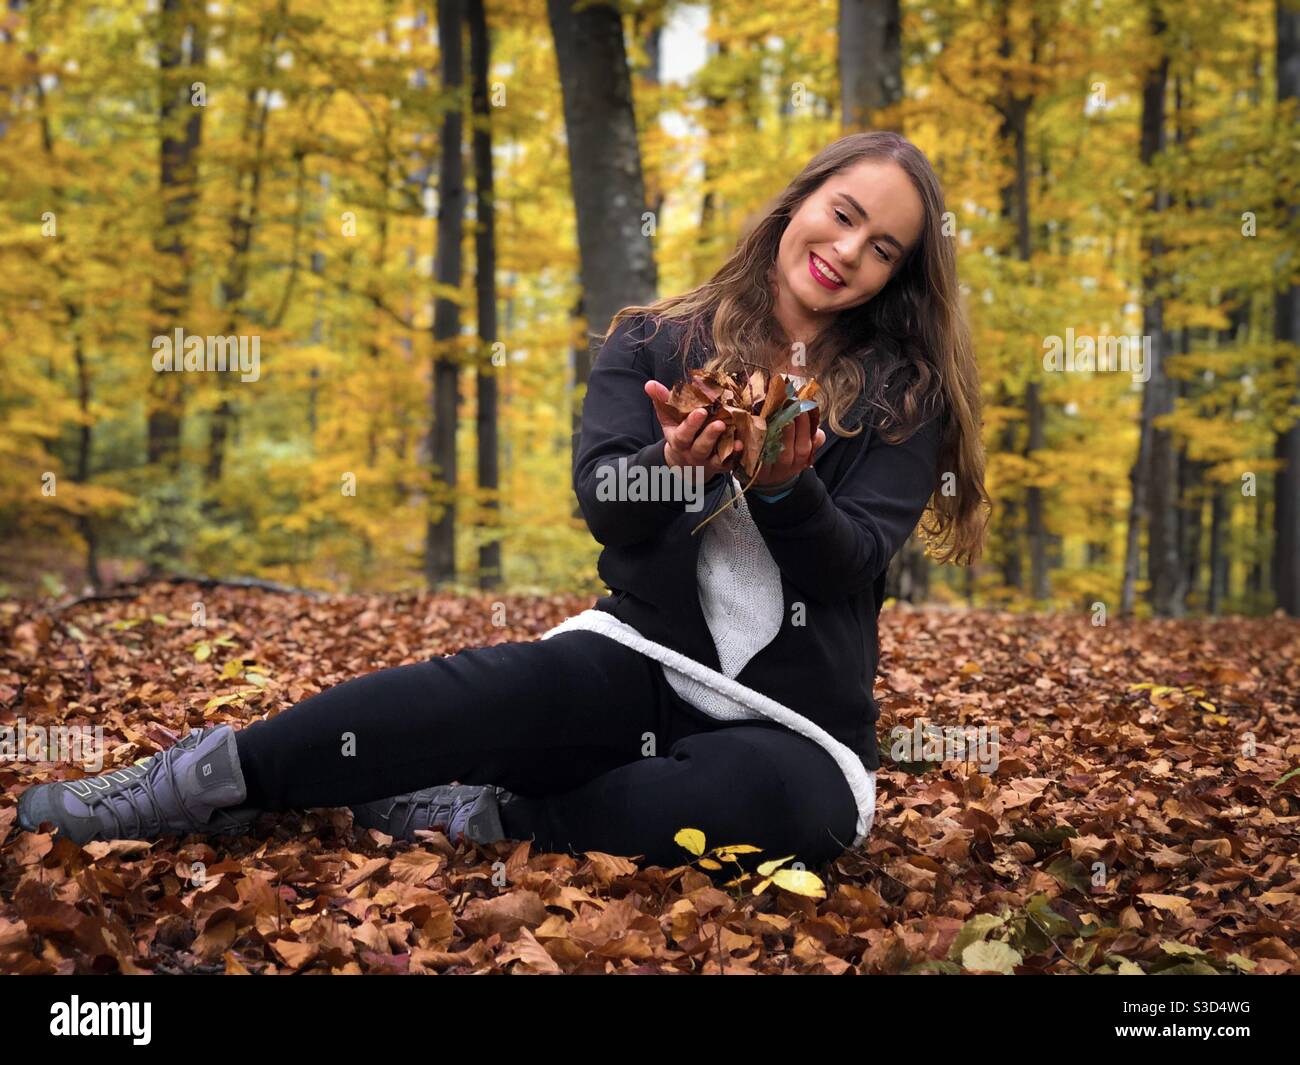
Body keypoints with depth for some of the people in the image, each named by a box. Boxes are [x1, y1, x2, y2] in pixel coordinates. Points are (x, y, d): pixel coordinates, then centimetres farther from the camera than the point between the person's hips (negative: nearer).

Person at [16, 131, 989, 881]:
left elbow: (860, 558, -7)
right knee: (518, 683, -34)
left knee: (783, 798, -37)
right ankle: (205, 780, -28)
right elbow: (606, 503, -9)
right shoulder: (654, 343, 5)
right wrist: (675, 465, -31)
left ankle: (475, 820, -26)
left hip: (794, 721, 0)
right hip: (644, 661, 0)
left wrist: (786, 488, -27)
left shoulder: (906, 393, 3)